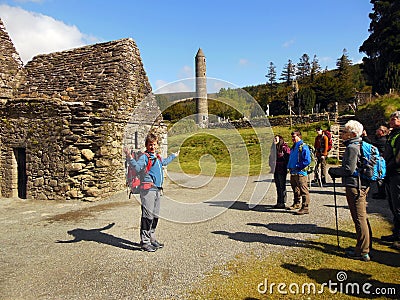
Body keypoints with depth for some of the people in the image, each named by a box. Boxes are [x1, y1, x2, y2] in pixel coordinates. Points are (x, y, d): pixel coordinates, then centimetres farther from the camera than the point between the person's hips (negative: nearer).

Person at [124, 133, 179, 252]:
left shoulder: (158, 157, 19)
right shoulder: (144, 157, -6)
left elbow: (164, 162, 43)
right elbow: (138, 167, -24)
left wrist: (173, 156, 54)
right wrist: (130, 158, -39)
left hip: (157, 190, 8)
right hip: (148, 190, -8)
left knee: (155, 216, 14)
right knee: (147, 216, -7)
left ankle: (152, 239, 27)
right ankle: (144, 242, 1)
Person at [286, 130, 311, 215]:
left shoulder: (303, 147, -11)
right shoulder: (293, 147, 17)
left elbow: (307, 160, -19)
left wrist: (298, 167, -16)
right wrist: (289, 167, 13)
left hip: (300, 173, -9)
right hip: (293, 173, 10)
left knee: (303, 190, -6)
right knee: (295, 189, 20)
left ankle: (305, 208, -3)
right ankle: (296, 204, 35)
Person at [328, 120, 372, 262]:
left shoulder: (352, 147, -15)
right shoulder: (361, 146, 15)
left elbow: (349, 169, -20)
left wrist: (333, 170, -5)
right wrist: (337, 172, 15)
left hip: (354, 187, -10)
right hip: (363, 185, 10)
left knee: (359, 218, -4)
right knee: (362, 217, 17)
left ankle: (362, 252, 4)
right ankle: (365, 246, 29)